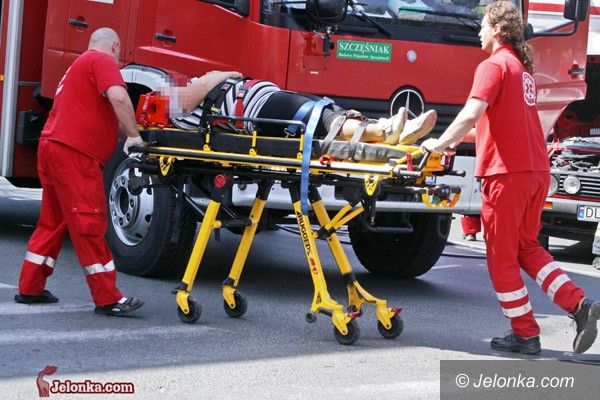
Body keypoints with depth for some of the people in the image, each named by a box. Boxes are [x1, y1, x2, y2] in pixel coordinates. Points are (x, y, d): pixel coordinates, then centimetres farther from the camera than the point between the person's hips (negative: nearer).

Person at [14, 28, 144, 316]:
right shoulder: (103, 61, -4)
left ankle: (30, 289, 22)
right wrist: (134, 135, -13)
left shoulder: (79, 65, 27)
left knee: (53, 222, 17)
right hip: (74, 153, -10)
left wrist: (123, 132, 28)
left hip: (53, 147, 10)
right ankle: (107, 299, -7)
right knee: (89, 224, -8)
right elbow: (118, 97, -20)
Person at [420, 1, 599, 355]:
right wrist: (459, 139, 32)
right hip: (537, 170, 9)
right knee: (527, 247, 19)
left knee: (502, 257, 3)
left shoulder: (494, 65, -9)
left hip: (507, 172, -8)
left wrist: (440, 144, -13)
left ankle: (525, 334, 7)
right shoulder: (523, 67, 19)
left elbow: (471, 115, -23)